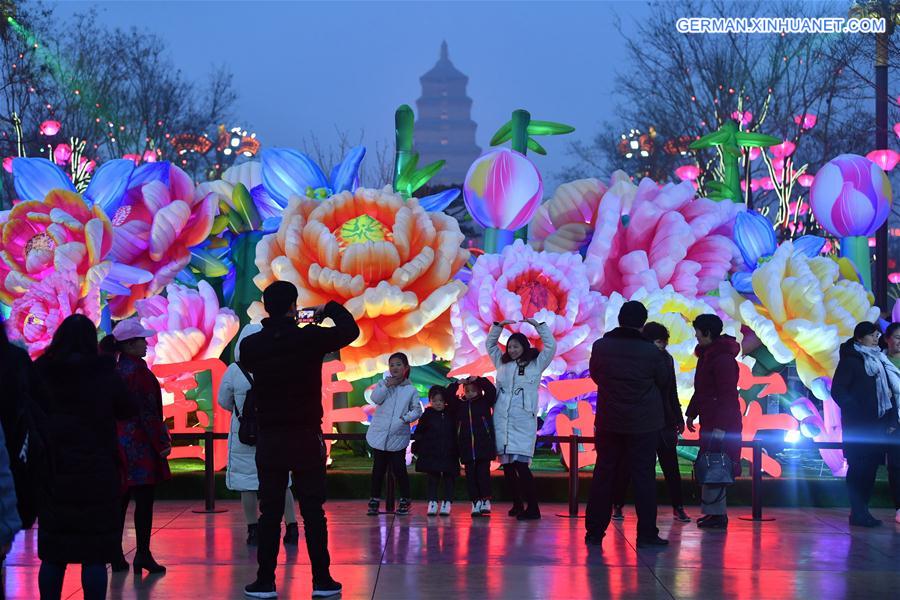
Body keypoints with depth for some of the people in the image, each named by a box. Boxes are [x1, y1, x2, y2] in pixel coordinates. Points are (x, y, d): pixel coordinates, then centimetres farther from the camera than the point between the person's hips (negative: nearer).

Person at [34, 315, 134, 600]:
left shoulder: (40, 373, -3)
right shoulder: (104, 375, -8)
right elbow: (128, 410, 6)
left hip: (53, 472, 3)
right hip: (98, 472, -3)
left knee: (52, 553, 10)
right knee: (94, 554, 1)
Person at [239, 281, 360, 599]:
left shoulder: (251, 345, -4)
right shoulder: (310, 338, -10)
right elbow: (350, 330, 5)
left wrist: (271, 326, 23)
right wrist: (330, 309, 21)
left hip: (269, 439, 2)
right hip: (306, 437, -2)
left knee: (270, 512, 5)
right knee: (313, 512, 4)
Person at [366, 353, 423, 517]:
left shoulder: (411, 390, 2)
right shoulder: (383, 383, 5)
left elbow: (417, 410, 0)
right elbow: (375, 398, -10)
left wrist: (406, 418, -16)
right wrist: (388, 385, -16)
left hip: (398, 437, -2)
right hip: (379, 434, 2)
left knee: (399, 469, -1)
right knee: (378, 468, 7)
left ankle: (404, 501, 12)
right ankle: (374, 500, 15)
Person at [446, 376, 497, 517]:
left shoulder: (485, 401, 7)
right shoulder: (459, 404, 12)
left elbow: (491, 390, -7)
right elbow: (448, 397, 2)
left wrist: (478, 379, -10)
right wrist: (456, 384, -7)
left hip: (484, 445, -3)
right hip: (466, 446, 3)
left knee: (483, 472, -6)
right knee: (470, 474, 3)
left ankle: (485, 500, 1)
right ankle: (475, 502, 7)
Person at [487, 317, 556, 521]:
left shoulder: (536, 364, 6)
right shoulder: (502, 363, 16)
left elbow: (550, 346, -2)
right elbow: (490, 344, 25)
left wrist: (537, 325, -4)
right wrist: (498, 326, 13)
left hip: (523, 423, -5)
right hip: (502, 421, 5)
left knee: (521, 465, -14)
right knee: (507, 466, 5)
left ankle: (532, 508, -10)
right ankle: (517, 505, 15)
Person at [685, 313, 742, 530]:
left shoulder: (723, 359, -17)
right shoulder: (706, 355, 15)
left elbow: (728, 395, -20)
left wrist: (720, 427, -23)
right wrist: (691, 413, 23)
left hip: (721, 424, -10)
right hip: (709, 421, 10)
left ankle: (717, 515, -6)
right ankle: (713, 512, 17)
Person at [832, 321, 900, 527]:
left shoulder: (879, 360, 17)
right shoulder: (850, 360, -4)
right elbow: (838, 391, -9)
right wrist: (856, 412, -14)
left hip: (878, 424, 7)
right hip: (859, 426, -7)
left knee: (871, 466, 7)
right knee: (859, 467, -6)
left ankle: (862, 511, 13)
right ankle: (858, 513, -3)